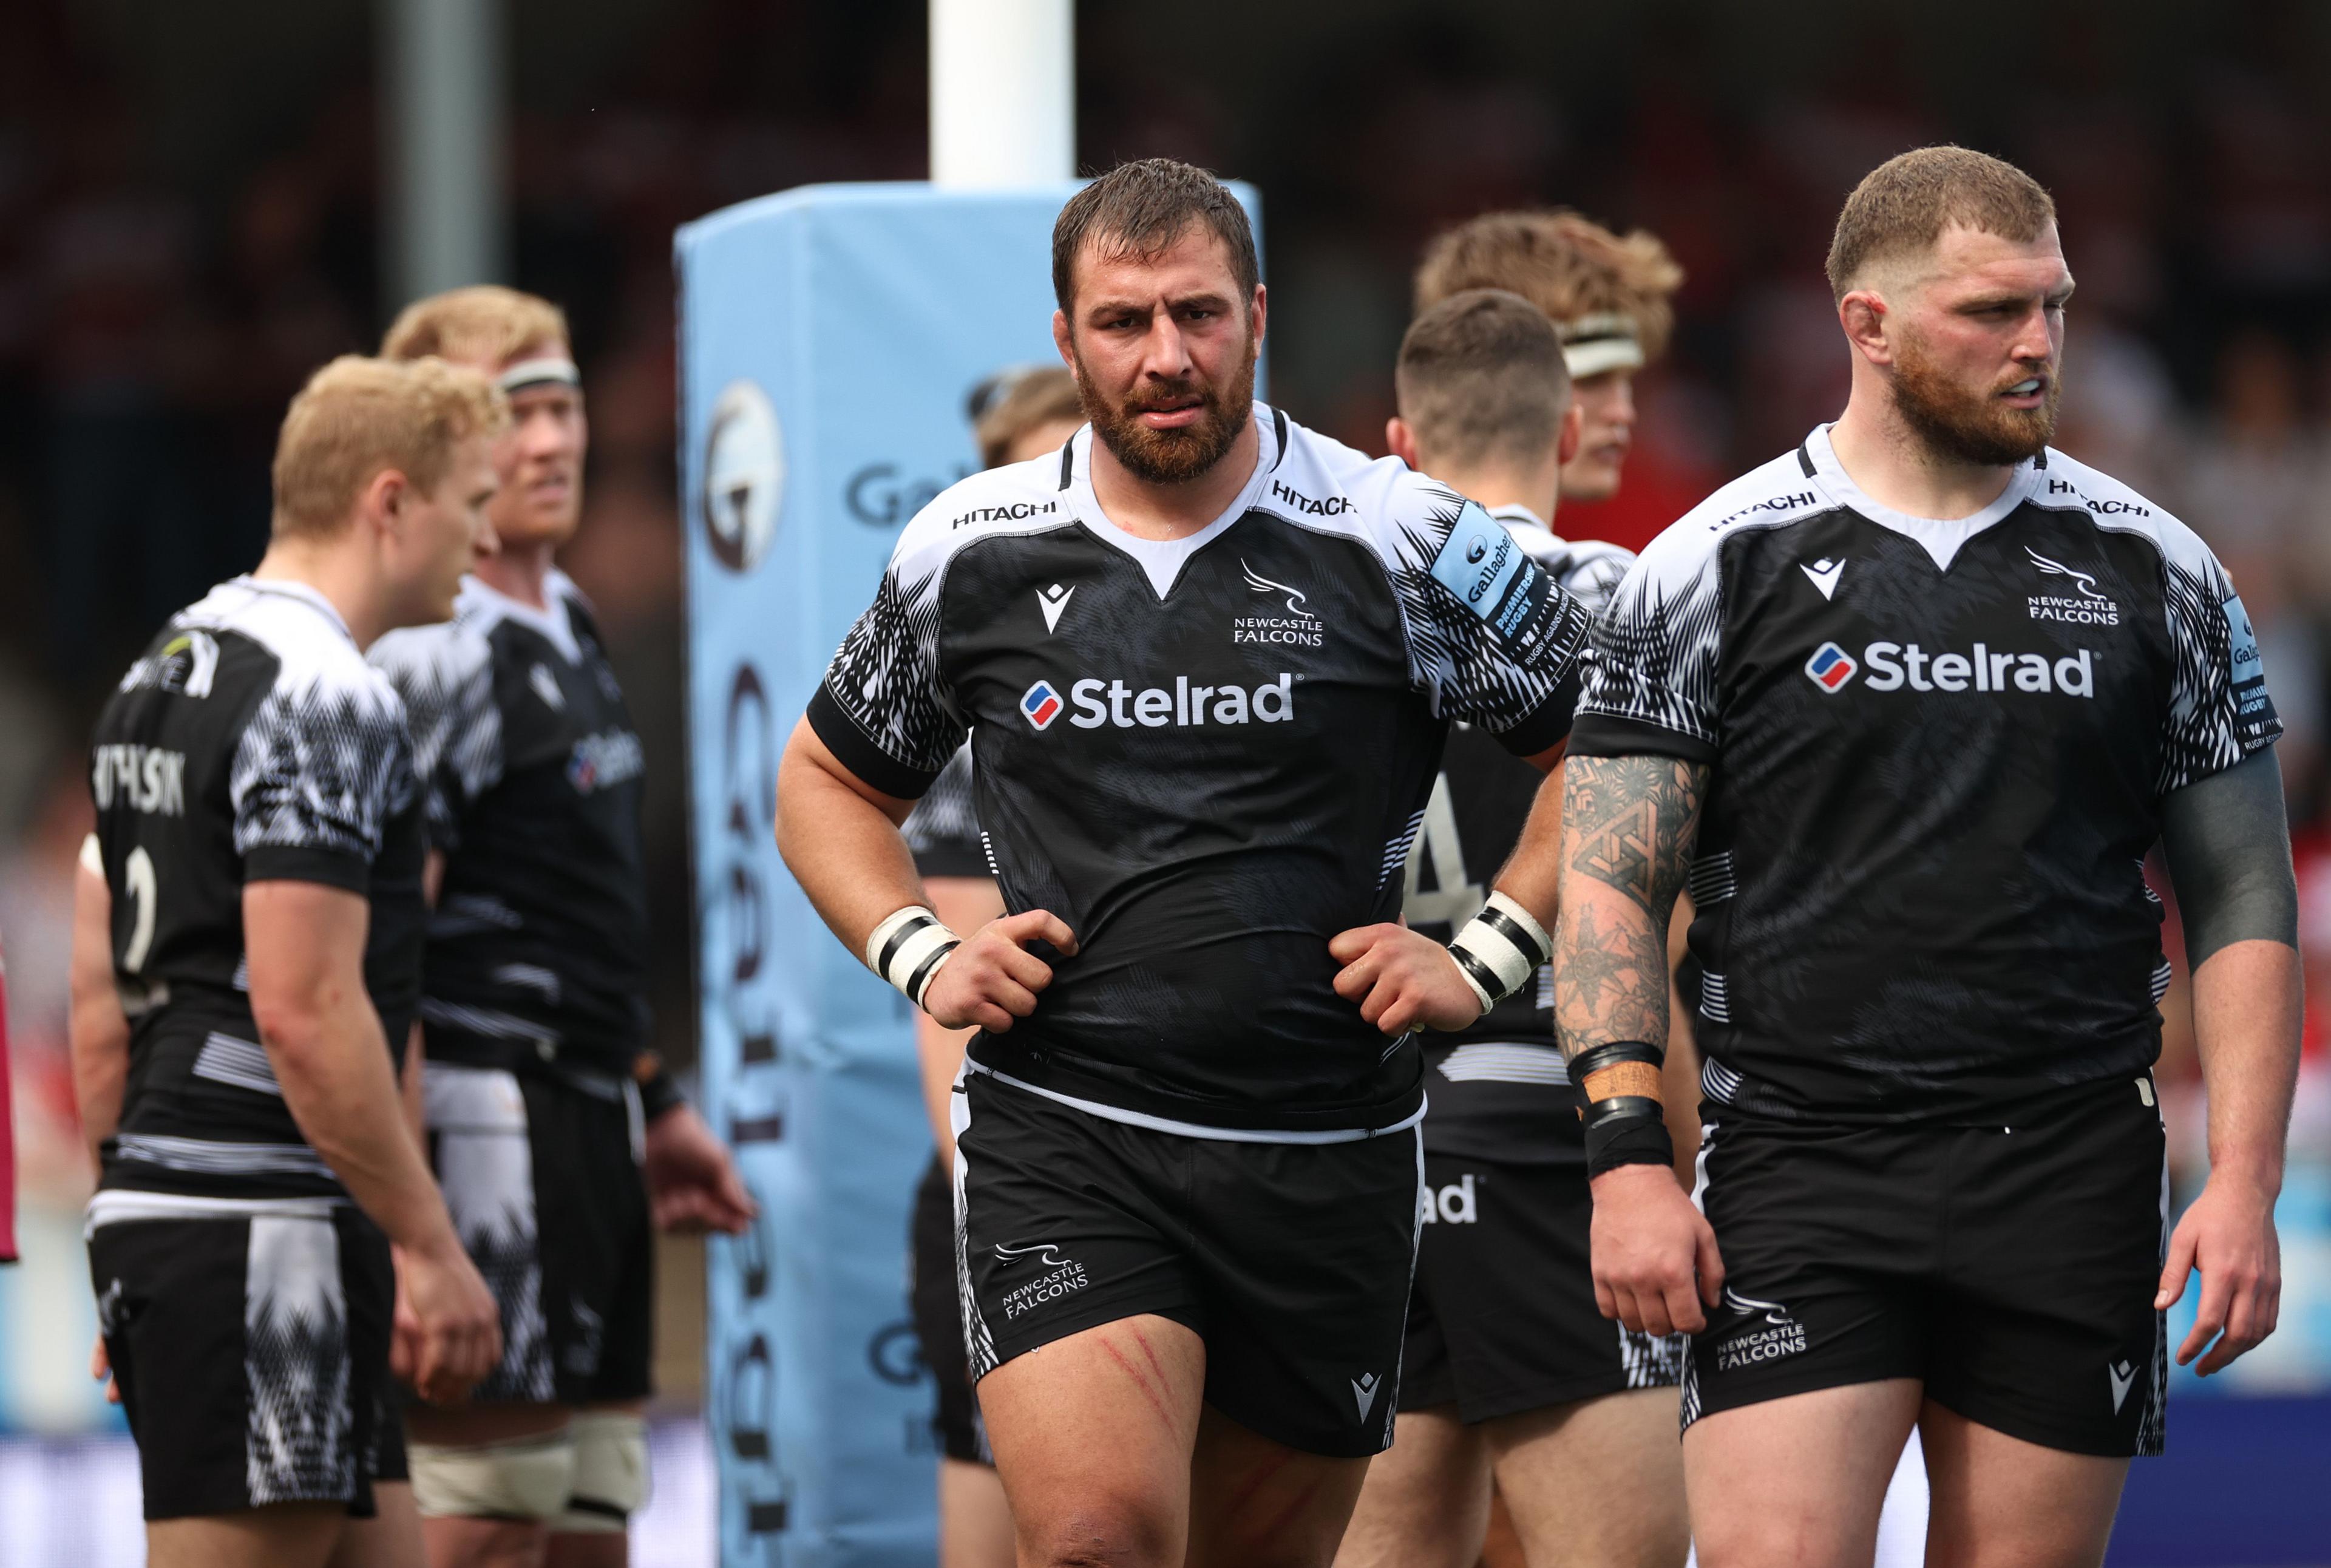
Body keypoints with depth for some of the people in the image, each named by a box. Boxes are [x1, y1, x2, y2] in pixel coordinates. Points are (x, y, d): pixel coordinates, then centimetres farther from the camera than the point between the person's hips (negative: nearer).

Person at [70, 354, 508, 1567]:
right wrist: (431, 1247, -16)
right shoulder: (324, 697, -13)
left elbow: (98, 988, 19)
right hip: (262, 1231, -10)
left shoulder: (159, 677, 17)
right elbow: (306, 1011, -20)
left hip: (147, 1209, 10)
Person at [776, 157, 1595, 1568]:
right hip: (1060, 1135, -1)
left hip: (1327, 1150, 1)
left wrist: (1486, 961, -2)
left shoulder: (1403, 544, -2)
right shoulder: (969, 551, 4)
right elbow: (830, 779, 20)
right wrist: (923, 958, 4)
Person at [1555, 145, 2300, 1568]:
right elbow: (1610, 885, 1)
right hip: (1800, 1170, -2)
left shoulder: (2155, 572, 8)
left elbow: (2244, 898, 10)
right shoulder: (1715, 567, 2)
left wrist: (2246, 1183, -1)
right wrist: (1629, 1158, -10)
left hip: (2072, 1179, 2)